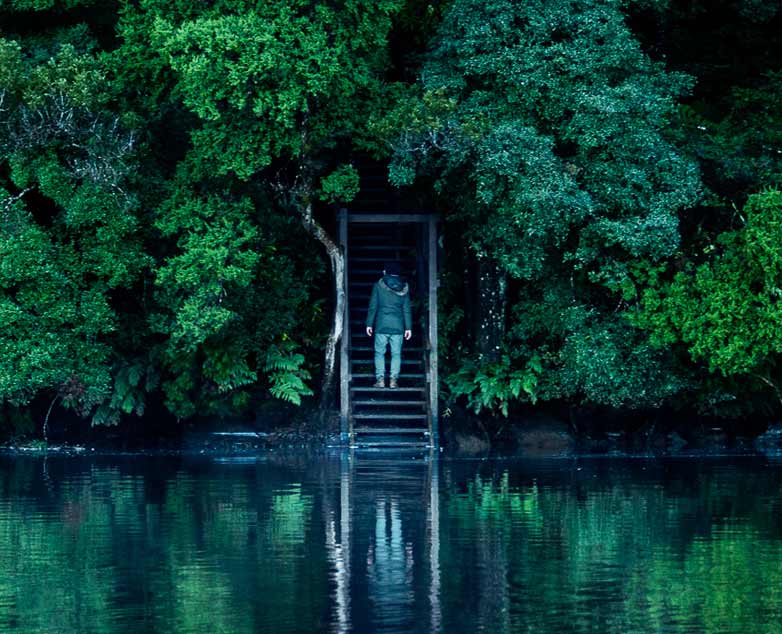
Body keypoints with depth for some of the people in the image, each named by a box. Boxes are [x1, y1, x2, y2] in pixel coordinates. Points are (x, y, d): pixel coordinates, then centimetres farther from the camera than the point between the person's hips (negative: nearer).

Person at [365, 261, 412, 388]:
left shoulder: (379, 285, -1)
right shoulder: (404, 287, 4)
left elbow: (373, 306, 0)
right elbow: (407, 309, 5)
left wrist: (369, 324, 6)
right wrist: (408, 327, 8)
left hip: (381, 325, -1)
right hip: (398, 326, 1)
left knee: (379, 353, 6)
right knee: (396, 354, 5)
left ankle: (380, 379, -2)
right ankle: (394, 379, -2)